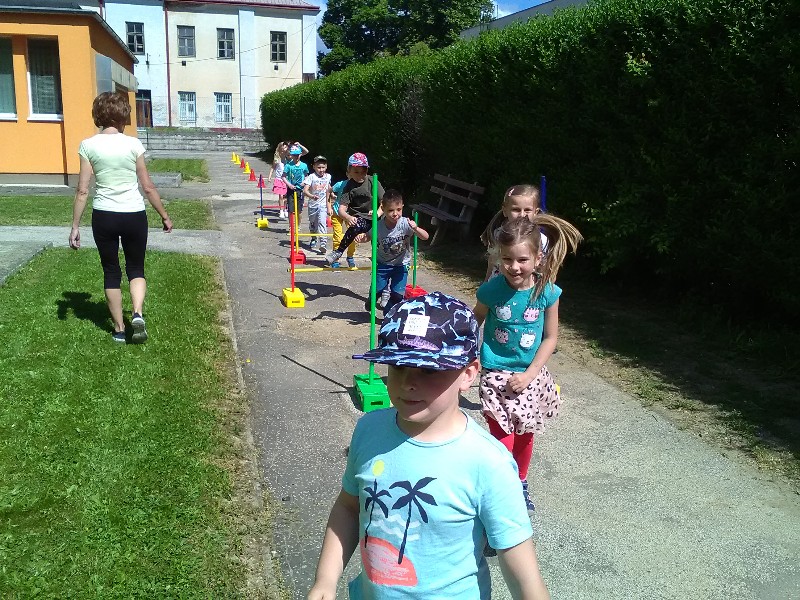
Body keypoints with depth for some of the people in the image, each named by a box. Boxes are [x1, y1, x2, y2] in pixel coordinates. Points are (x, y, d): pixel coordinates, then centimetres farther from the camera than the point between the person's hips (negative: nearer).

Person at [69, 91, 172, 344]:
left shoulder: (88, 145, -5)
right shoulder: (133, 144, -6)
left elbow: (82, 191, -5)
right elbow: (148, 187, -3)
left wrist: (75, 226, 2)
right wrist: (165, 216, 9)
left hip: (104, 217, 1)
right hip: (134, 216, 0)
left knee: (111, 271, 15)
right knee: (136, 268, 17)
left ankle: (119, 329, 20)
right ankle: (138, 314, -7)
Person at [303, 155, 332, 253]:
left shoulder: (328, 177, 1)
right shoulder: (311, 177, -10)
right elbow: (305, 190, -20)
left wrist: (329, 206, 11)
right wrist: (311, 196, -40)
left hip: (323, 205, 0)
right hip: (312, 204, 0)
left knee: (322, 223, -17)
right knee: (312, 223, 16)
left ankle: (323, 244, -22)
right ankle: (314, 239, 41)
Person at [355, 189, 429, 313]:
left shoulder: (405, 224, -24)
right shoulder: (379, 226, -18)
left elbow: (425, 237, -26)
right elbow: (368, 236, 3)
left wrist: (416, 229, -46)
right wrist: (361, 237, -20)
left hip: (401, 264, -1)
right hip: (383, 263, 1)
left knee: (398, 294, -7)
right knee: (377, 290, 0)